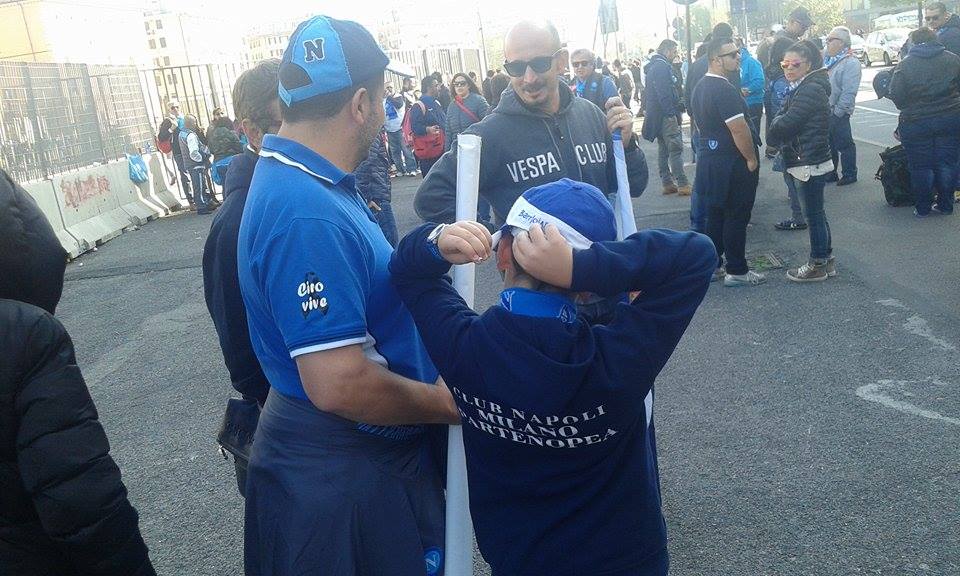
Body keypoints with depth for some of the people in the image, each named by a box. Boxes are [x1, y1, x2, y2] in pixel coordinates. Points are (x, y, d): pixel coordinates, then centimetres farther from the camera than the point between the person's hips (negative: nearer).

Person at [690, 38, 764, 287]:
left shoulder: (700, 87, 9)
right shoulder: (724, 89, -20)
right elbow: (739, 129, -23)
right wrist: (752, 159, -12)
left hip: (709, 160, 9)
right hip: (733, 163, -9)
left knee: (715, 215, 15)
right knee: (736, 218, 0)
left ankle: (712, 266, 21)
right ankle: (736, 271, 8)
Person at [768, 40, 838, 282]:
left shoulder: (811, 90, -17)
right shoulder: (802, 88, 16)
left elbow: (785, 124, -20)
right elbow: (780, 119, 11)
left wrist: (774, 129, -1)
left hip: (810, 164, -10)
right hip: (807, 162, 10)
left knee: (813, 214, -1)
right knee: (816, 212, 16)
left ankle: (818, 266, 9)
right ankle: (827, 260, 26)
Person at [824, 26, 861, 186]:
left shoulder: (851, 63, -15)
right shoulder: (828, 59, 11)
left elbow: (849, 92, -21)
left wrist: (838, 112, -21)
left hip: (837, 113, -8)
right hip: (824, 111, 8)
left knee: (844, 144, 3)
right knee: (828, 143, 17)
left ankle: (849, 174, 15)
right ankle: (830, 173, 28)